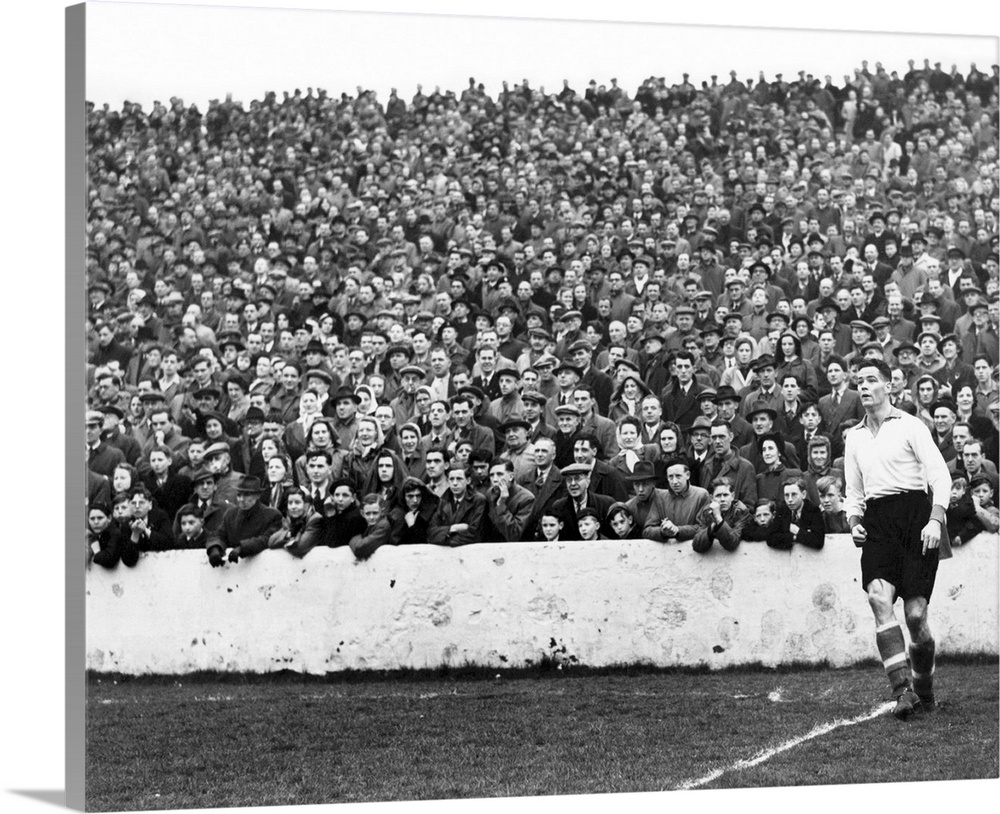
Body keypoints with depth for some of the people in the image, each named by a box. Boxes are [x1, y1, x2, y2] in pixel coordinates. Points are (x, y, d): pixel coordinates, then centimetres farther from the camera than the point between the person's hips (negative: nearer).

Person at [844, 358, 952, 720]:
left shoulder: (910, 426, 2)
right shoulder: (854, 437, 19)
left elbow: (940, 476, -3)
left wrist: (935, 520, -15)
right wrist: (854, 523, 7)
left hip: (915, 512, -4)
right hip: (877, 522, 4)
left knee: (915, 614, -7)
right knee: (879, 597, -21)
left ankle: (924, 689, 14)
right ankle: (903, 689, -25)